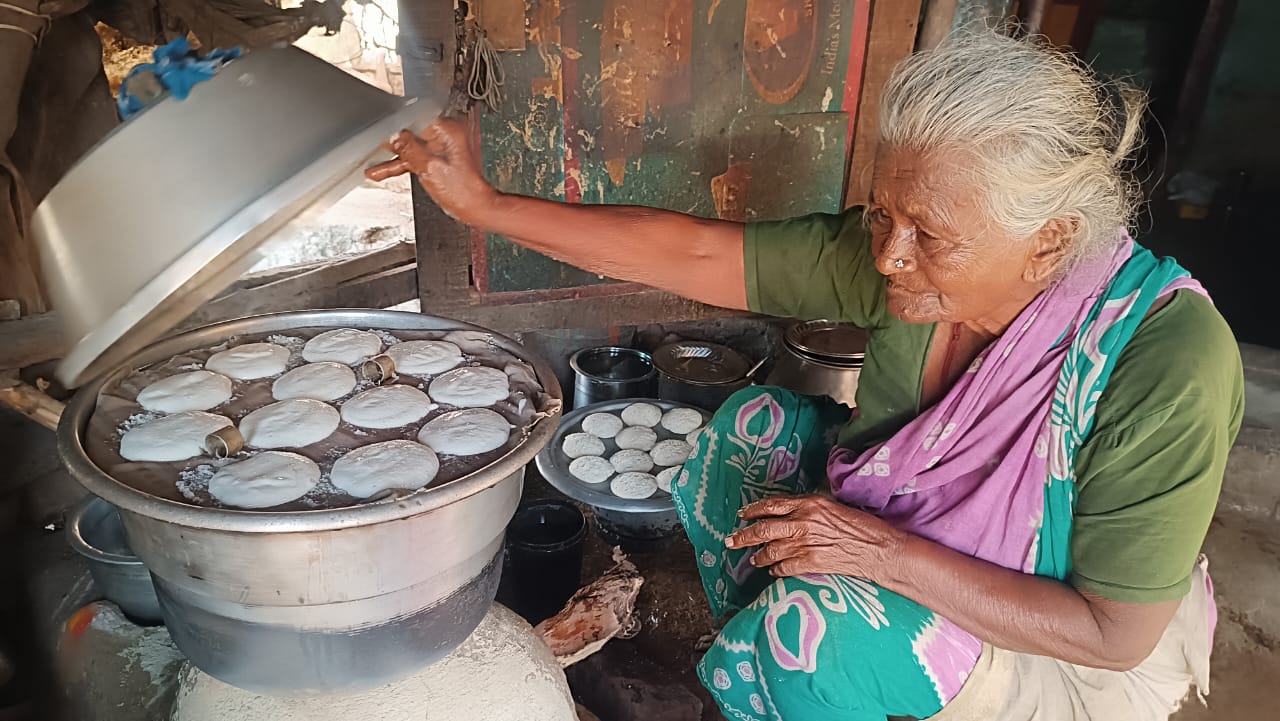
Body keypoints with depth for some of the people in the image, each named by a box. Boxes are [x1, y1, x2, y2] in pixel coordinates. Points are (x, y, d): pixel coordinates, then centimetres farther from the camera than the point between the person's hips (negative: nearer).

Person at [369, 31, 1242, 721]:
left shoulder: (1169, 364, -33)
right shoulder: (896, 255, -22)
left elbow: (1115, 632, -27)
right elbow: (696, 253, -21)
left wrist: (886, 552, -33)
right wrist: (482, 203, -21)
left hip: (1063, 638, -4)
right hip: (906, 524, 5)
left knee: (825, 619, -30)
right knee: (757, 426, -10)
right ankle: (766, 650, 10)